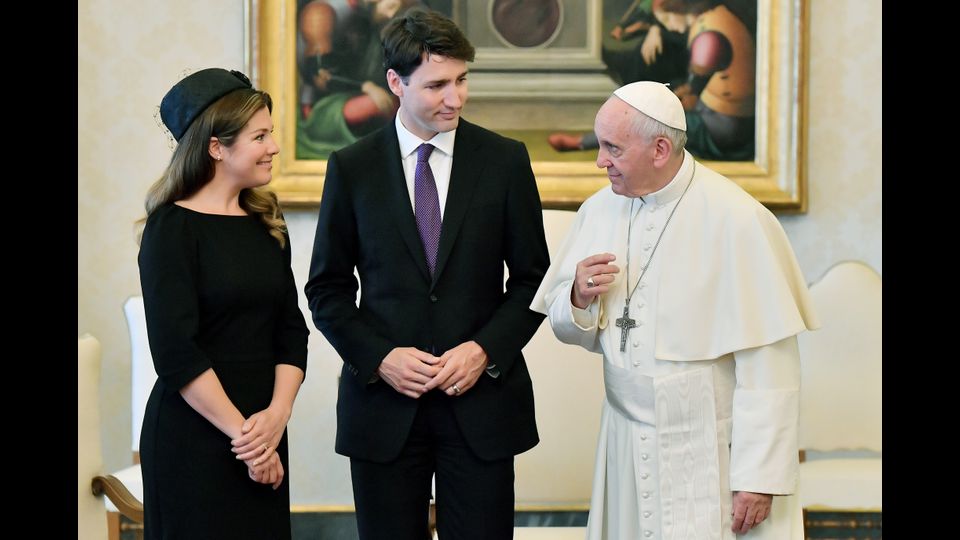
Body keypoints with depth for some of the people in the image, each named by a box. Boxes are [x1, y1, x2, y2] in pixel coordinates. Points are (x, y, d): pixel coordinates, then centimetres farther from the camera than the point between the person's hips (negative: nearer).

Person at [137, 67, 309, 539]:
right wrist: (242, 433, -14)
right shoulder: (173, 228, -10)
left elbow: (291, 331, 7)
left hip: (262, 438, 6)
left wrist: (277, 416, -8)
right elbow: (175, 353, -15)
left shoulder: (266, 224, 9)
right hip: (194, 441, -6)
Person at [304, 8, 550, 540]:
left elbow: (533, 276, 5)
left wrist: (485, 350, -9)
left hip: (481, 398, 0)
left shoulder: (505, 160, 1)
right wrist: (380, 357, -9)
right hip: (383, 401, 0)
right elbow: (327, 287, 5)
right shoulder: (351, 167, 1)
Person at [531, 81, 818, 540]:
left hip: (712, 459, -5)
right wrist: (580, 300, -11)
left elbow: (768, 365, -16)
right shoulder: (599, 210, 2)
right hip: (627, 447, 5)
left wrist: (759, 477, -16)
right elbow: (573, 331, 12)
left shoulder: (737, 221, -17)